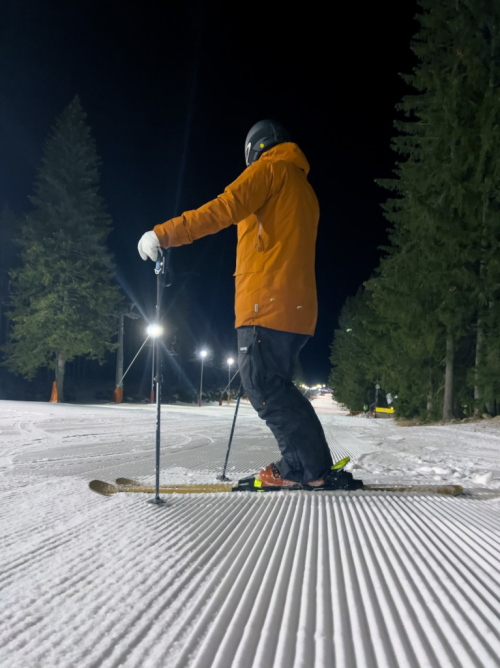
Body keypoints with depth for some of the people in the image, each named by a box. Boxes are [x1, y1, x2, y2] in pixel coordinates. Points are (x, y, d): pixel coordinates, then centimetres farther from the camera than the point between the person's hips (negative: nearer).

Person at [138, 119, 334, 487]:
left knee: (262, 384, -7)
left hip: (267, 301, -9)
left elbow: (223, 209, -14)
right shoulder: (305, 189, 29)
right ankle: (303, 464, 11)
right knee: (274, 387, 12)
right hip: (297, 306, 9)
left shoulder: (269, 168, 2)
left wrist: (163, 234, -15)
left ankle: (309, 466, -5)